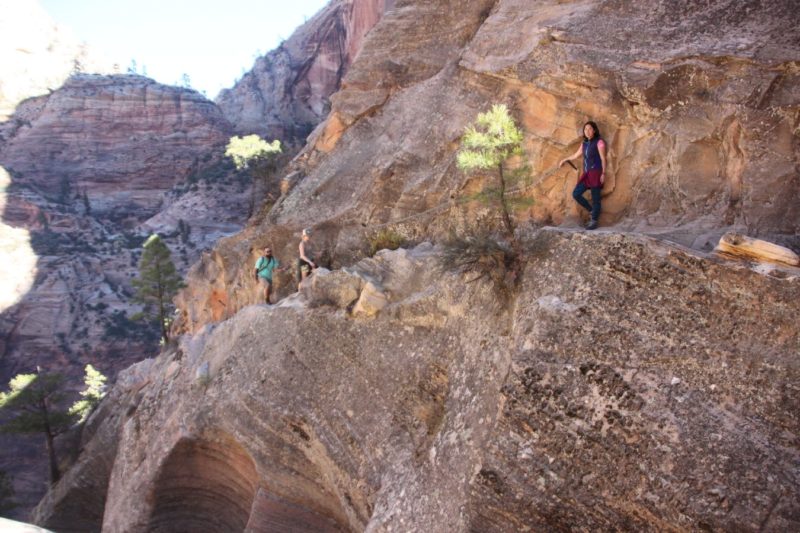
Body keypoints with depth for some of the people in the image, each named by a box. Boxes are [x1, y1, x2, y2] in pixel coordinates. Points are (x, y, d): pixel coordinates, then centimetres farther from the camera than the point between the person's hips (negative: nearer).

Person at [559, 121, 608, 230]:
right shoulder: (584, 143, 14)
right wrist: (565, 160, 38)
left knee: (595, 198, -4)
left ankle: (594, 222, 3)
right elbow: (576, 155, 28)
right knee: (576, 194, 2)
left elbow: (603, 159, -9)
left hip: (596, 173, -7)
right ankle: (592, 211, 16)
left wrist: (603, 174, -16)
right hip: (586, 174, 7)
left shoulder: (599, 142, -6)